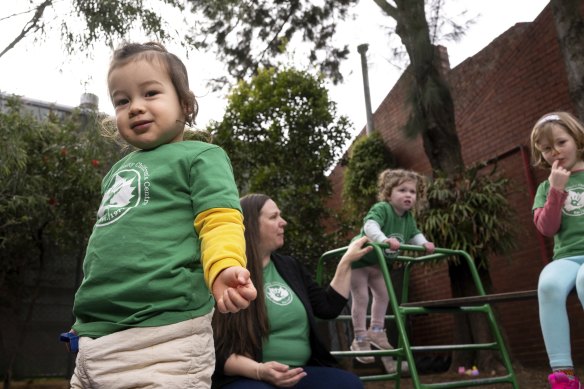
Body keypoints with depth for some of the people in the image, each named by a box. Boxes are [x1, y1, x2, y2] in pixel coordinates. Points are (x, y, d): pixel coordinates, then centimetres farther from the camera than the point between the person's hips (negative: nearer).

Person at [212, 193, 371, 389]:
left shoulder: (290, 267, 14)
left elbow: (328, 307, 18)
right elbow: (218, 352, -10)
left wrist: (346, 262, 16)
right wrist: (259, 370, -25)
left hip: (301, 372, 7)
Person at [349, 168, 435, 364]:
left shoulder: (408, 218, -4)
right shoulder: (381, 209, -30)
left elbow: (414, 234, 11)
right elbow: (370, 225, -47)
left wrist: (424, 243, -10)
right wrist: (385, 240, -64)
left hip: (377, 262, 8)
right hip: (358, 258, -8)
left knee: (383, 294, 11)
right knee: (361, 297, -6)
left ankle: (376, 331, 26)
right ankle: (360, 340, 3)